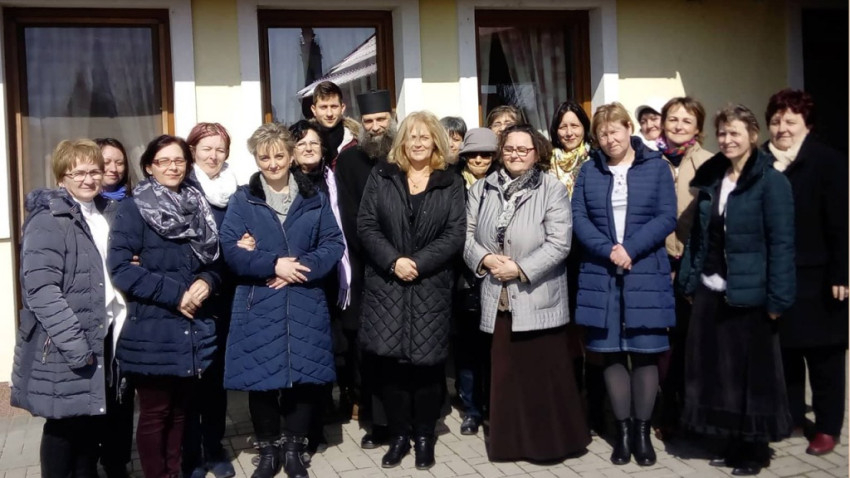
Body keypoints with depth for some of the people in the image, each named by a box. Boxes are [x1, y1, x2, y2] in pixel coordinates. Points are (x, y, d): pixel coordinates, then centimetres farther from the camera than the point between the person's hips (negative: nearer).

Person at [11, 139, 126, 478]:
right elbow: (41, 289, -21)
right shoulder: (49, 220, -12)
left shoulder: (102, 214, 14)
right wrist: (74, 343, -24)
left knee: (92, 420, 16)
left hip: (102, 335, 8)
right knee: (64, 424, 4)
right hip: (63, 347, -7)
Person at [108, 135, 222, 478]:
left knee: (180, 409, 15)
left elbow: (214, 262, 15)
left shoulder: (199, 208, 12)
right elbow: (121, 268, -16)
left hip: (194, 329, 5)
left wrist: (206, 282, -8)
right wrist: (175, 294, -18)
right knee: (154, 414, 5)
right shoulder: (132, 210, -5)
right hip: (152, 330, -5)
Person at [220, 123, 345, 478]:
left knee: (305, 376, 5)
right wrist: (273, 265, -19)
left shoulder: (314, 198, 8)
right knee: (260, 379, 4)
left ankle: (294, 448, 24)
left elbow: (333, 243, 0)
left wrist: (301, 267, -15)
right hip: (258, 306, -1)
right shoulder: (242, 200, 3)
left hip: (306, 304, 1)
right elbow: (230, 250, -7)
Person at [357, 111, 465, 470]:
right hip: (386, 284, 1)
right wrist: (393, 261, -14)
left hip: (431, 287, 0)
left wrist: (418, 263, -15)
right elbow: (366, 225, 0)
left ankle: (424, 436, 18)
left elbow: (455, 235, -3)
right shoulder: (381, 176, 7)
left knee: (426, 361, 1)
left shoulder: (451, 183, 6)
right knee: (391, 360, 0)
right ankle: (398, 435, 16)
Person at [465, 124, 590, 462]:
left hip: (538, 298, -4)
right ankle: (508, 441, 26)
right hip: (497, 297, 4)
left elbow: (558, 244, -14)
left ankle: (551, 441, 18)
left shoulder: (553, 190, -6)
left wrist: (521, 269, -19)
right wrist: (484, 258, -12)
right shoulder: (482, 189, 7)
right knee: (504, 372, 13)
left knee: (544, 374, 3)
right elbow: (466, 233, 6)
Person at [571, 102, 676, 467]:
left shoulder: (656, 167, 4)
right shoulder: (589, 170, 9)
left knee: (645, 352, 2)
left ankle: (643, 431, 12)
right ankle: (622, 430, 15)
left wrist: (630, 249, -15)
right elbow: (578, 216, 0)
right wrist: (608, 251, -15)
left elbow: (667, 217, -4)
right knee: (611, 352, 4)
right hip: (601, 275, 2)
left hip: (645, 274, -1)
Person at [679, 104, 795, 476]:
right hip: (710, 291, 6)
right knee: (717, 370, 11)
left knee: (753, 373, 6)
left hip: (749, 295, -5)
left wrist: (777, 298, -15)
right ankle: (733, 443, 26)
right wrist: (689, 281, 8)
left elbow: (781, 243, -11)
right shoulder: (711, 178, 10)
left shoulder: (771, 181, -8)